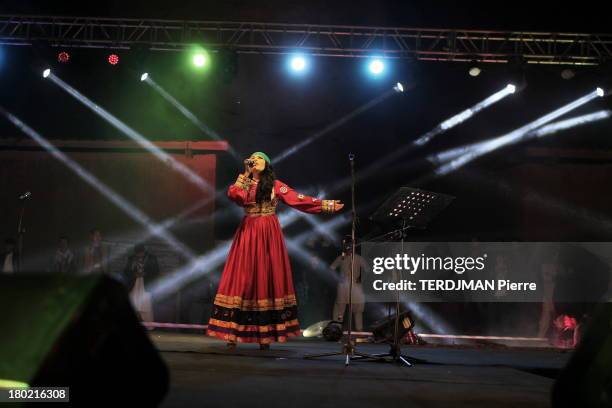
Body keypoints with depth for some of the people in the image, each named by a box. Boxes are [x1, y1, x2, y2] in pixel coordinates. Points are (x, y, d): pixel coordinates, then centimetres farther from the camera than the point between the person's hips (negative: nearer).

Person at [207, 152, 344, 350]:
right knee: (242, 277, -6)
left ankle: (266, 334, 0)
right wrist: (245, 175, -5)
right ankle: (232, 333, -6)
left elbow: (298, 199, -1)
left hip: (268, 235, -1)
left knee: (267, 278, -3)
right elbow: (233, 194, -9)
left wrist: (325, 204, -9)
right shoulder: (244, 184, 13)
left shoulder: (275, 185, 7)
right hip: (247, 233, 1)